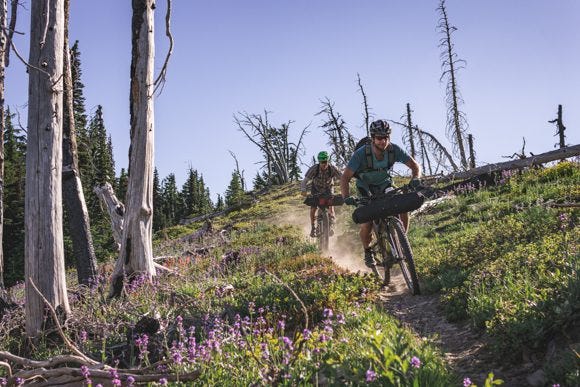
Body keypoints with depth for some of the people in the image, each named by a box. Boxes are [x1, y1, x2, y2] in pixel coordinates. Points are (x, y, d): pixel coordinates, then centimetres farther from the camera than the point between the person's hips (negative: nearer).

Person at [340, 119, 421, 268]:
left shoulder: (394, 150, -23)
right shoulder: (361, 154, -31)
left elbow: (414, 165, -16)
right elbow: (345, 177, -32)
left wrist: (415, 178, -38)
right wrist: (346, 197, -49)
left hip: (385, 185, 3)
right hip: (366, 187, -3)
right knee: (367, 225, -18)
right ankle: (367, 251, 11)